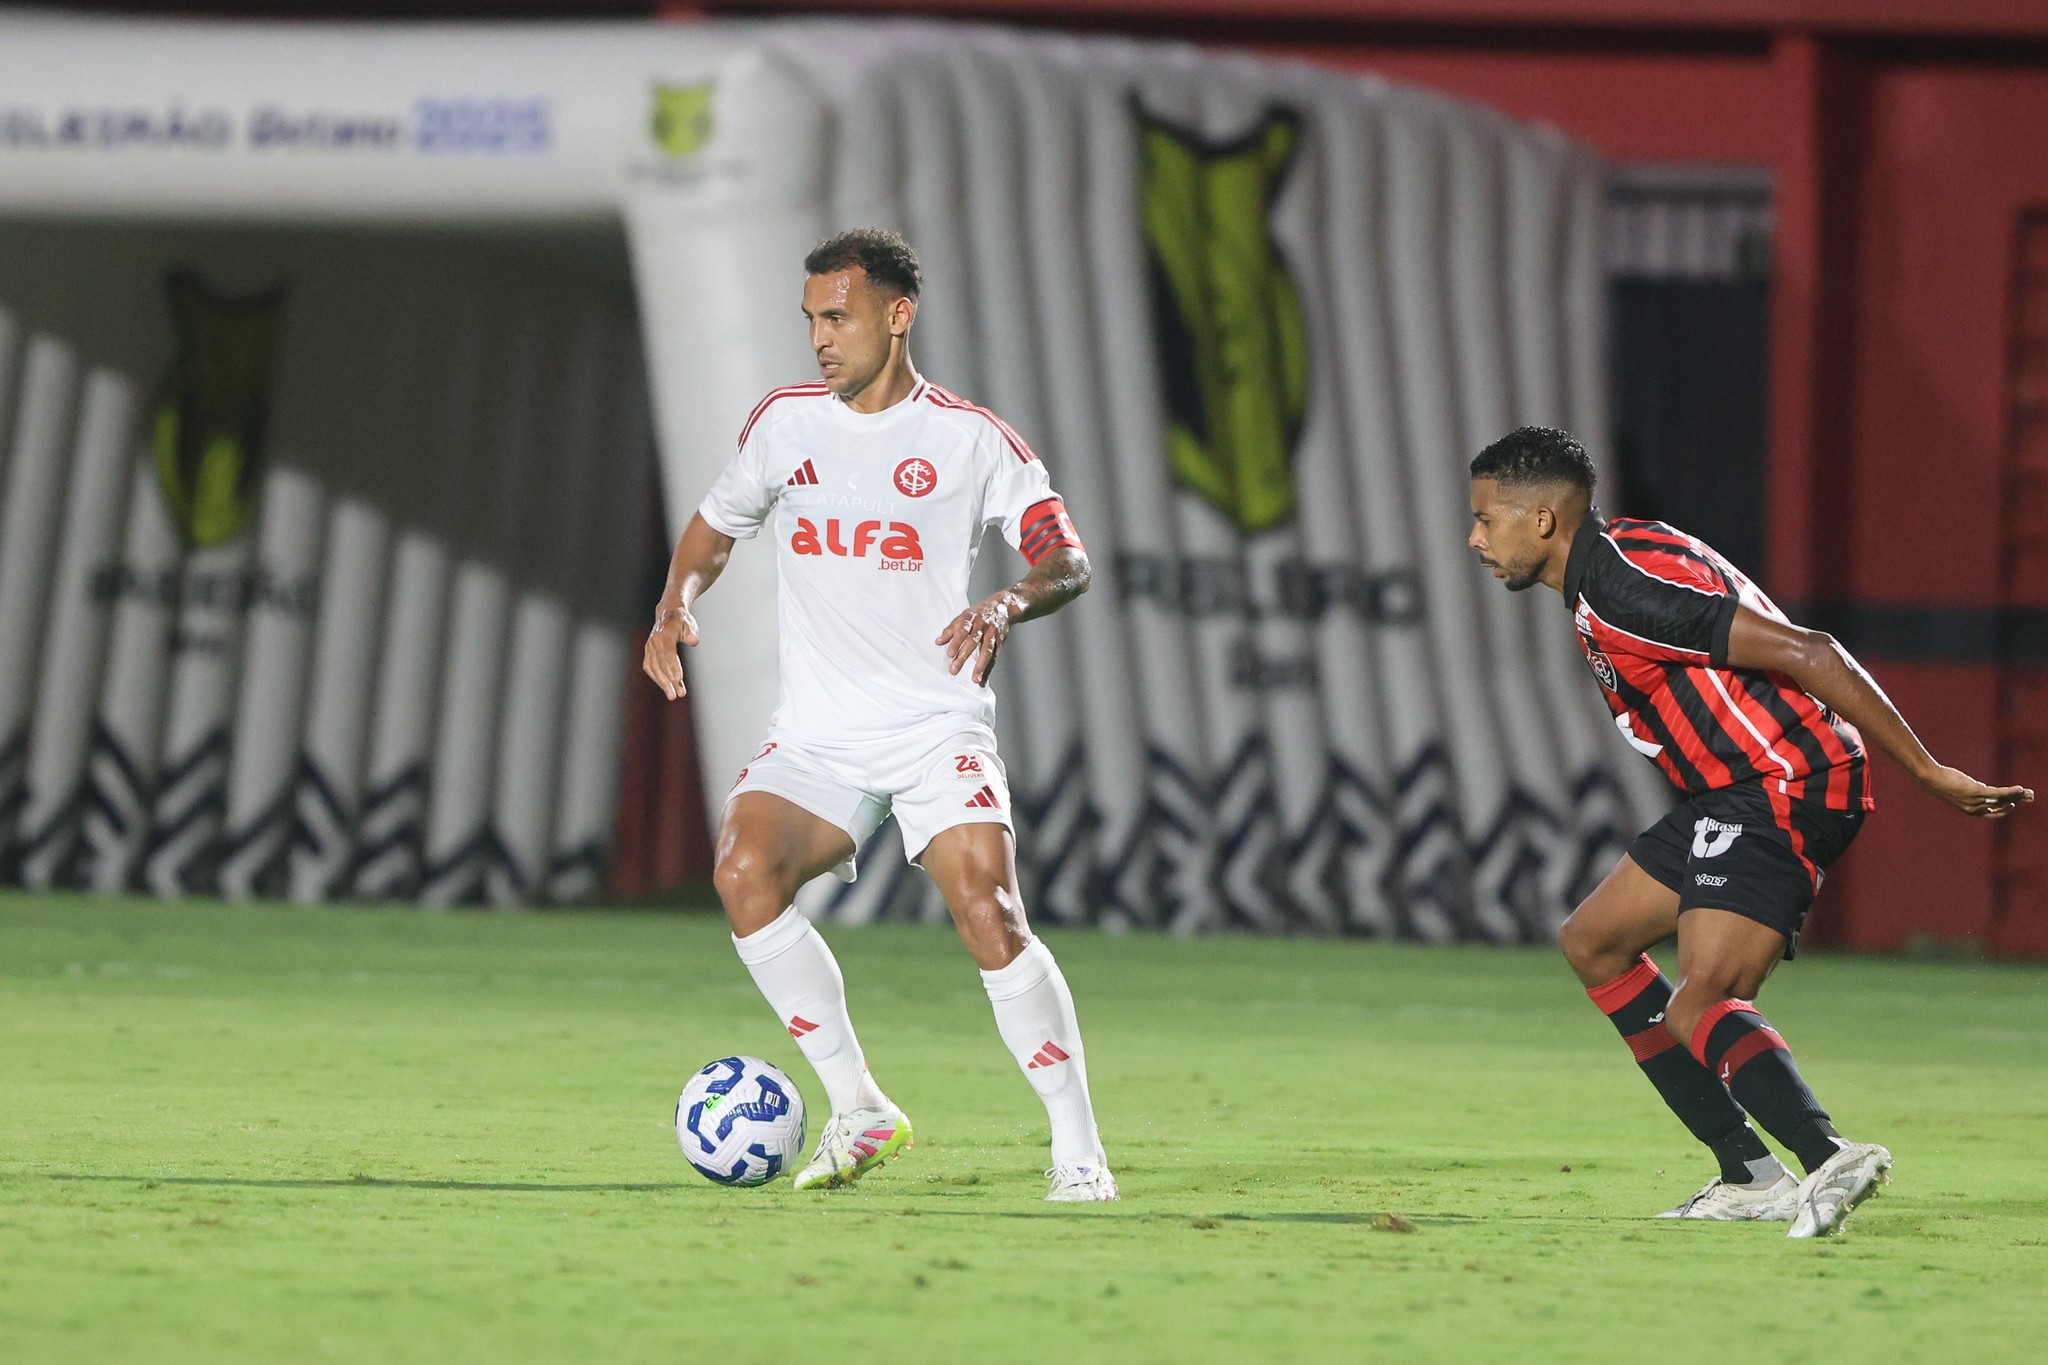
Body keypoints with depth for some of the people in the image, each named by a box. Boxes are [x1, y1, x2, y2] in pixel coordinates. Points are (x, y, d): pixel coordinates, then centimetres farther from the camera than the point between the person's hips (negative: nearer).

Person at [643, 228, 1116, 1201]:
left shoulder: (969, 438, -2)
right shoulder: (784, 422, 8)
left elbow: (1068, 558, 1)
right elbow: (717, 522, 23)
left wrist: (1008, 603, -20)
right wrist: (676, 606, 4)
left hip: (939, 727, -3)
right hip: (818, 736, 3)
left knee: (989, 917, -21)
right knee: (744, 871, -24)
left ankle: (1078, 1149, -9)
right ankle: (858, 1111, -13)